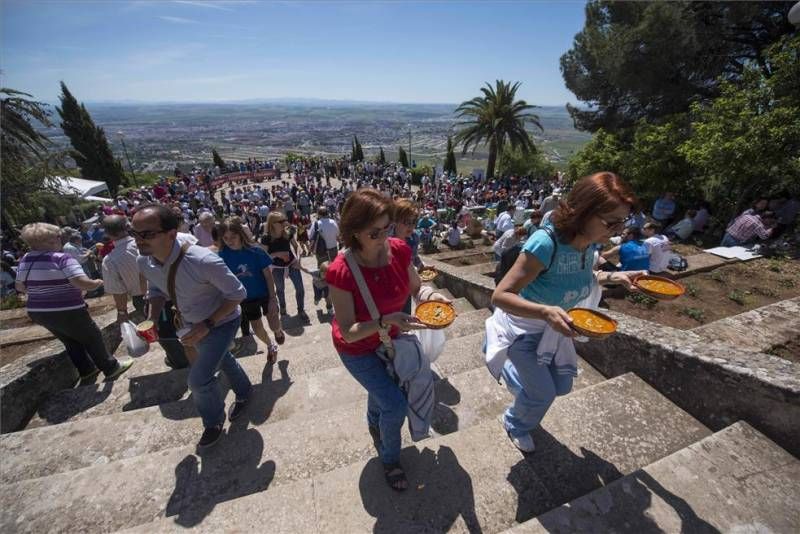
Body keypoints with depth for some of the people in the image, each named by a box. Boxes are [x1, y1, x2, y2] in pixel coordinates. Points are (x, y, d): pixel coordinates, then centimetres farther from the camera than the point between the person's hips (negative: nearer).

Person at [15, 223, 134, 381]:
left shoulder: (25, 260, 3)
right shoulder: (62, 258, -20)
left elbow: (20, 287, 13)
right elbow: (82, 283, -31)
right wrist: (98, 283, -12)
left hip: (37, 312, 7)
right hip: (67, 312, -7)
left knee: (72, 342, 22)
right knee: (93, 338, 10)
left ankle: (87, 370, 36)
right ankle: (111, 368, 22)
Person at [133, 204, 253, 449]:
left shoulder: (203, 261, -38)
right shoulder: (144, 262, -16)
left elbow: (237, 294, -28)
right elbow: (156, 290, 4)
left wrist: (207, 325, -29)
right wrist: (152, 320, -12)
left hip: (221, 322, -7)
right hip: (190, 323, 7)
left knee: (199, 379, -7)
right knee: (222, 360, 27)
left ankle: (214, 421, 28)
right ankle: (243, 391, 57)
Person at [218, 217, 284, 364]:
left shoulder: (255, 251, -19)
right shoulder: (223, 255, -13)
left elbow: (268, 274, -14)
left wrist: (272, 298, -16)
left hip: (265, 294, -3)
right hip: (246, 298, 3)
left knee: (274, 326, -2)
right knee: (257, 329, 14)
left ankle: (279, 331, 37)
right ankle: (271, 346, 44)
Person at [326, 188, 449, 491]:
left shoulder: (399, 250, -21)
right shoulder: (341, 272, -33)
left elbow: (415, 287, -6)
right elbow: (348, 332, -28)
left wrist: (431, 296, -27)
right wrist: (386, 321, -42)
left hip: (390, 338, 5)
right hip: (358, 349, -4)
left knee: (381, 390, 29)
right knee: (395, 404, -5)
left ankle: (374, 423, 66)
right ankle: (389, 460, 30)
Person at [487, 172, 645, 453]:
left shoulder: (588, 242, -12)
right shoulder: (545, 243, -36)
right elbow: (500, 295, -35)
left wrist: (612, 277, -4)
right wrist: (545, 311, -48)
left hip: (553, 325, 7)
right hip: (523, 326, -7)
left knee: (562, 385, 19)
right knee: (543, 393, 2)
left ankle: (511, 368, 47)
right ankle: (515, 426, 37)